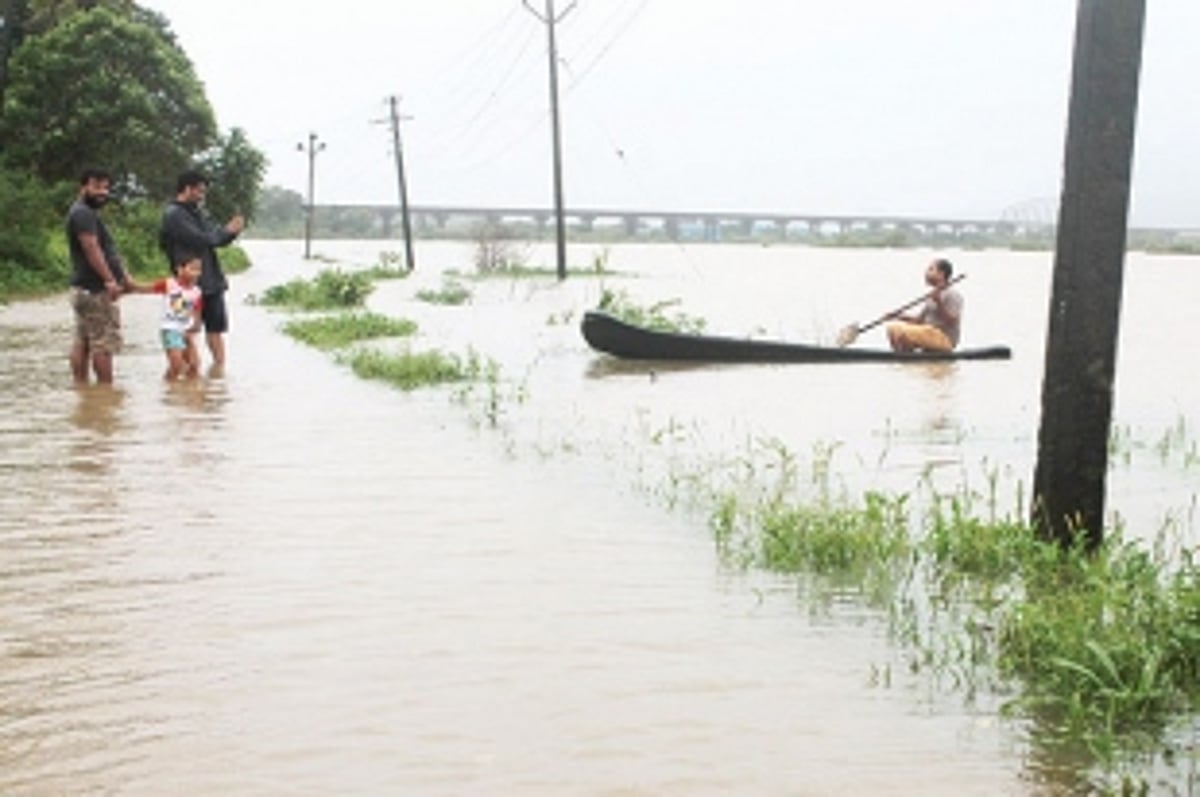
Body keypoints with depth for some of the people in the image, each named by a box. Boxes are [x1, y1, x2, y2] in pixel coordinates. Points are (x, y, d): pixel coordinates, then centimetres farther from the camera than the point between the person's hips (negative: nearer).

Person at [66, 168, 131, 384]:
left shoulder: (89, 213, 22)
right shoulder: (83, 213, -12)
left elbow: (107, 250, 24)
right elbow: (91, 248, -21)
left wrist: (123, 276, 19)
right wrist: (110, 280, -25)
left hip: (84, 288, 11)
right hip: (95, 289, -11)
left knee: (82, 343, 10)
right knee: (103, 344, -8)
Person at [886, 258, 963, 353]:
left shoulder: (953, 295, -12)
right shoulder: (932, 295, 16)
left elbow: (951, 322, -21)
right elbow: (920, 319, 17)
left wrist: (939, 302, -29)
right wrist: (900, 317, 2)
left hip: (945, 339, -9)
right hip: (928, 332, 9)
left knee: (904, 332, -27)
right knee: (893, 327, -1)